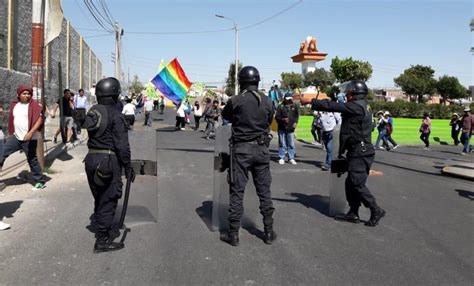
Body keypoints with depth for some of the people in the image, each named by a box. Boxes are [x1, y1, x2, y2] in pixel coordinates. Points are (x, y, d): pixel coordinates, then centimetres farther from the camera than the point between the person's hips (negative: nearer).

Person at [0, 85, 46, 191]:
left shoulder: (34, 105, -12)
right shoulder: (14, 104, 9)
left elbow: (40, 119, -19)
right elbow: (12, 119, 21)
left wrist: (30, 133, -27)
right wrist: (11, 132, 21)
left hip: (29, 138, -6)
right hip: (16, 136, 6)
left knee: (32, 160, 1)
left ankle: (40, 182, 12)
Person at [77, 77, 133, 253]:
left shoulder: (92, 111, 8)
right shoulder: (116, 115, -13)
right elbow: (122, 144, -16)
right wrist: (128, 166, -11)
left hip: (91, 159, 8)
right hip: (108, 161, -7)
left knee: (99, 200, 20)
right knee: (108, 202, 1)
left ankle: (102, 233, 35)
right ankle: (102, 242, 7)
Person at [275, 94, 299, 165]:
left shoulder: (294, 107, 9)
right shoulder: (281, 107, -4)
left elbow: (297, 116, 18)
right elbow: (277, 117, -5)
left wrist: (295, 122, 1)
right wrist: (283, 119, -22)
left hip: (291, 128, 3)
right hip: (282, 128, -3)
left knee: (291, 144, 6)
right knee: (282, 144, 2)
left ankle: (291, 158, 14)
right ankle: (281, 158, 11)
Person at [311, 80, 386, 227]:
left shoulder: (357, 106, -16)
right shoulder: (363, 106, 14)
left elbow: (334, 106, -19)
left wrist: (312, 102, -13)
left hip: (360, 154, -10)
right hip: (359, 152, 10)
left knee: (357, 184, -4)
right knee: (351, 183, 12)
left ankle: (376, 211, 6)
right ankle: (353, 213, 19)